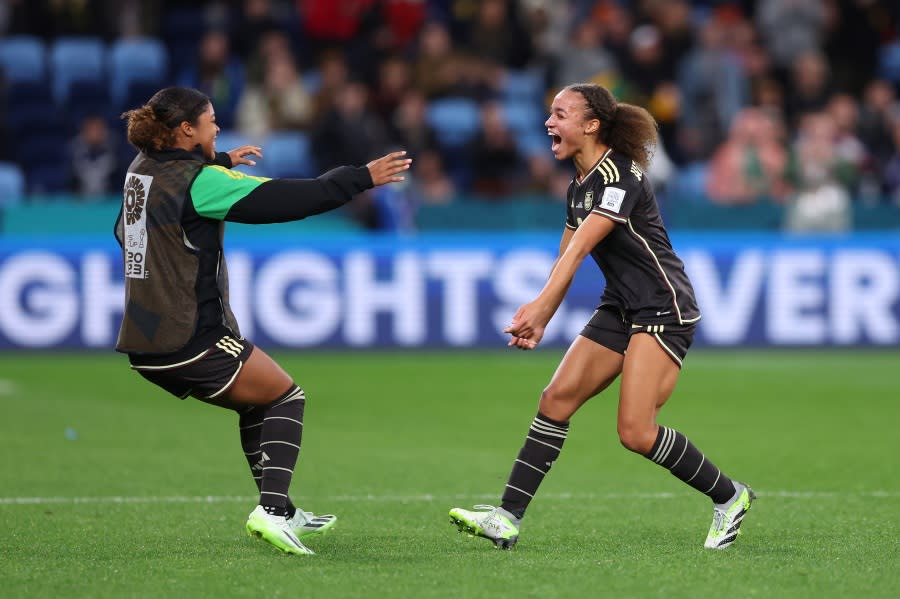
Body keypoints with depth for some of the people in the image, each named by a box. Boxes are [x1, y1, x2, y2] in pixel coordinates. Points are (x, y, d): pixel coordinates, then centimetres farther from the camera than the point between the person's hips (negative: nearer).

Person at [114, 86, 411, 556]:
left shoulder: (142, 169, 8)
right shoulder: (200, 182, -17)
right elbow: (290, 199, -19)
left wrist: (221, 162, 46)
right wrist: (362, 178, -12)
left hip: (143, 342, 9)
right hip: (191, 341, -9)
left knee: (256, 403, 24)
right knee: (286, 397, 7)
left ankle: (280, 512, 28)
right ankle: (271, 509, -8)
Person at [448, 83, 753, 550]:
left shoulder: (620, 176, -18)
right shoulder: (580, 184, 10)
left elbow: (579, 249, -28)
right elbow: (566, 258, 17)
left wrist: (538, 307, -36)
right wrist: (540, 322, 10)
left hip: (663, 310, -9)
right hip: (620, 308, 9)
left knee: (635, 432, -15)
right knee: (557, 398, -3)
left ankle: (728, 496, 6)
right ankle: (508, 518, -5)